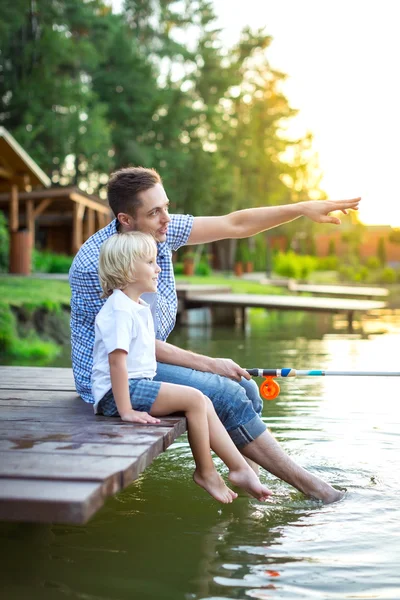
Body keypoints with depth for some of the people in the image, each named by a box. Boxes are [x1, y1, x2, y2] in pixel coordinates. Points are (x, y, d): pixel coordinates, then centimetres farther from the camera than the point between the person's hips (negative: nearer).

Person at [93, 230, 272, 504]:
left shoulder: (139, 307, 16)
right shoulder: (120, 310, -18)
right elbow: (116, 360, -25)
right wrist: (126, 411, -28)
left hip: (139, 385, 10)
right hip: (117, 392, -10)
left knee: (204, 403, 1)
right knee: (194, 398, -17)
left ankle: (240, 469, 3)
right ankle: (205, 472, -3)